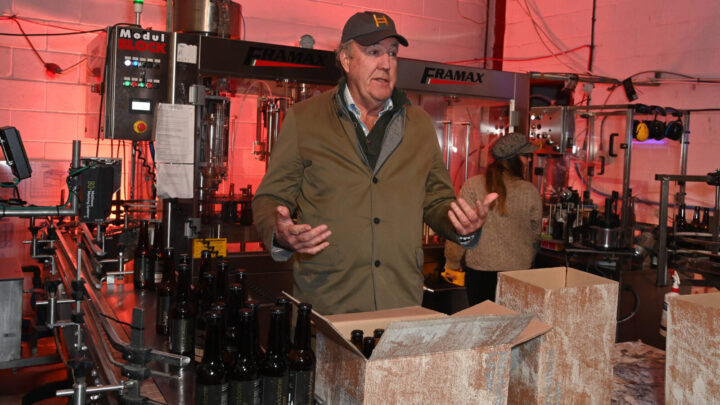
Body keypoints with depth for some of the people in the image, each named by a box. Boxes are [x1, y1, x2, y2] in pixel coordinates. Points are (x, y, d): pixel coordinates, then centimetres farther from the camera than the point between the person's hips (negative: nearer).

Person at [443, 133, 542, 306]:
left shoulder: (472, 185, -8)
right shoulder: (530, 191, -4)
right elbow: (534, 234, 7)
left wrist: (452, 265, 5)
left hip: (479, 271, -1)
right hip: (519, 271, 1)